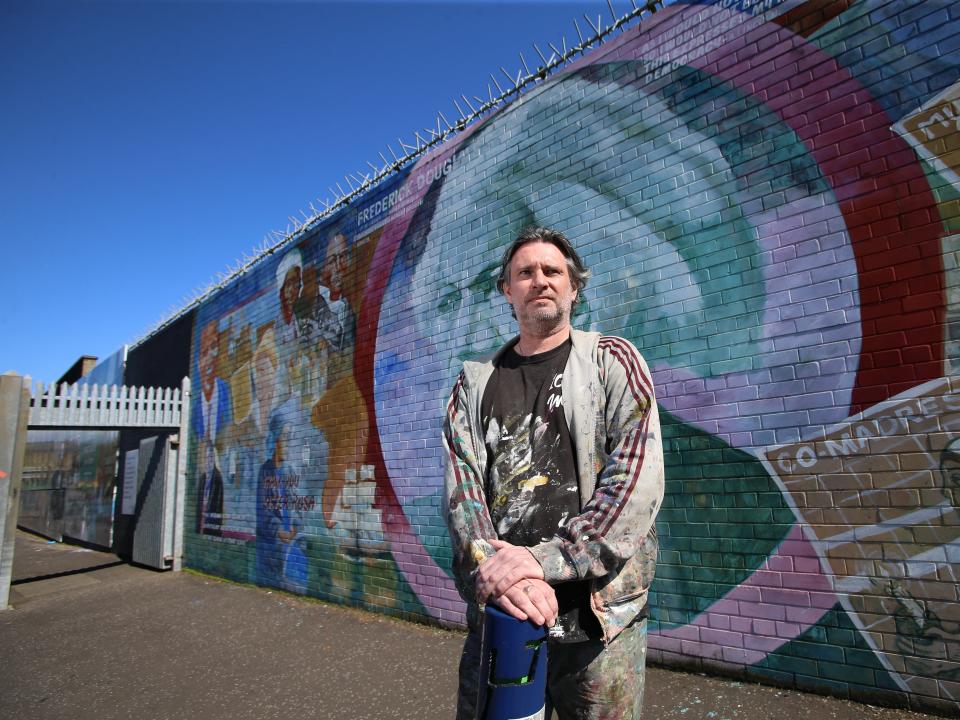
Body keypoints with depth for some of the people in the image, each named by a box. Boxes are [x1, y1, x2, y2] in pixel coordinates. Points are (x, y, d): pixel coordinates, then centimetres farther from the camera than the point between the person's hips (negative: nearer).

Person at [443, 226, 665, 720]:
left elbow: (639, 480, -11)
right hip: (494, 614, 2)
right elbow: (460, 488, -2)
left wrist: (543, 559, -19)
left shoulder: (612, 360, 2)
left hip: (599, 617, -2)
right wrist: (493, 568, -20)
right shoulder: (476, 382, 9)